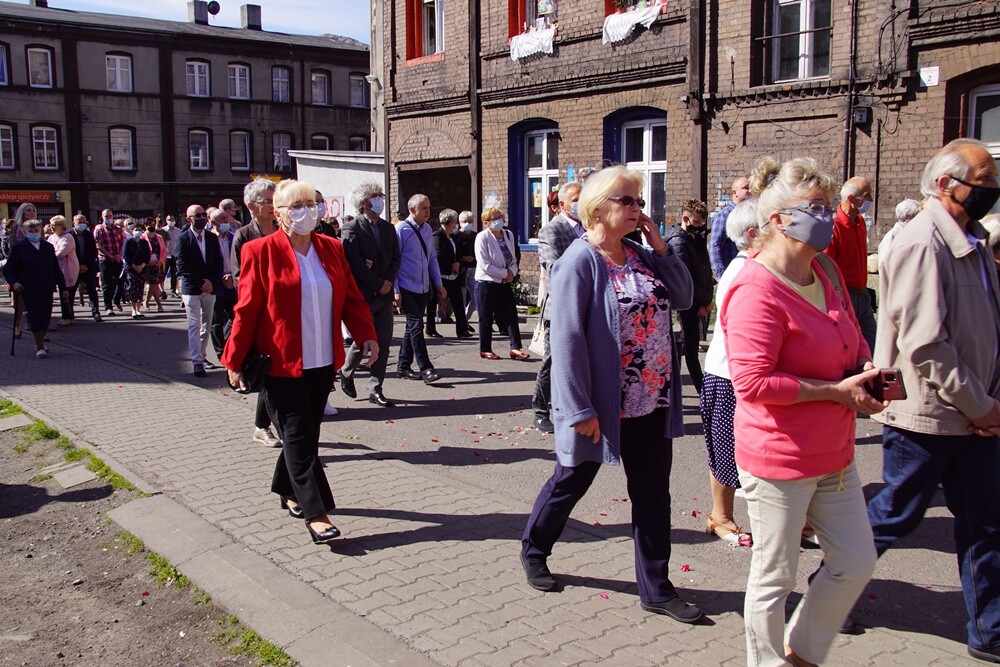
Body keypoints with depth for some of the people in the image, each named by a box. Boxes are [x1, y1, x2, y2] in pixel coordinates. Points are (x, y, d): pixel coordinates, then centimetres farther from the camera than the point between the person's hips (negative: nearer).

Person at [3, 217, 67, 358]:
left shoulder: (48, 247, 13)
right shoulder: (19, 248, 1)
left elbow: (56, 269, 17)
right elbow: (8, 269, 1)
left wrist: (63, 288, 14)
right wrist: (14, 282, -16)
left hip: (47, 290, 4)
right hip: (29, 290, -4)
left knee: (45, 318, 6)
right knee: (35, 318, -8)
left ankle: (40, 344, 23)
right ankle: (40, 347, -2)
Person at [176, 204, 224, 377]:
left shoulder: (213, 238, 9)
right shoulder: (183, 239, -4)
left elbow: (218, 263, 6)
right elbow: (182, 266, -10)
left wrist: (211, 282, -9)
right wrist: (200, 283, -14)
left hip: (210, 288, 5)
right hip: (191, 289, -5)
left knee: (206, 326, 10)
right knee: (194, 326, -8)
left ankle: (201, 356, 21)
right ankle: (197, 362, -8)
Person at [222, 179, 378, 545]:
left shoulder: (331, 248, 7)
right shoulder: (261, 251, -6)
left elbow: (352, 297, 10)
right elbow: (247, 309, -7)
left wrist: (366, 335, -3)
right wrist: (235, 360, -6)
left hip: (323, 363, 5)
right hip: (282, 364, -5)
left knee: (306, 433, 15)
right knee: (299, 438, -3)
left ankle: (288, 491, 35)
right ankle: (315, 513, -1)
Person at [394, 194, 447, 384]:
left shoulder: (427, 229, 10)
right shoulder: (401, 230, -11)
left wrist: (438, 284, 14)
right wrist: (395, 290, -14)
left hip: (424, 288, 7)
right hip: (407, 288, -7)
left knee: (413, 326, 12)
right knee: (416, 325, -11)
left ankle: (403, 367, 23)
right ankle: (426, 369, -9)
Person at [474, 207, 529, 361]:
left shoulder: (509, 234, 6)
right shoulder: (482, 237, -12)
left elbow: (513, 258, 13)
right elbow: (484, 264, -19)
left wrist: (512, 272, -7)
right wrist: (505, 273, -16)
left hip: (504, 283, 6)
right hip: (486, 283, -5)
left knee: (511, 315, 1)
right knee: (486, 318, 4)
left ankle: (515, 348, 3)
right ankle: (485, 349, 15)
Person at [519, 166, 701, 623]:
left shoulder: (641, 255, 7)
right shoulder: (580, 261, -15)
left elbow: (683, 297, 7)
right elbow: (568, 337, -19)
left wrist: (660, 248, -3)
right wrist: (580, 409, -22)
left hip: (652, 402, 6)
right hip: (602, 404, -6)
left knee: (652, 496, 10)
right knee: (571, 481, 13)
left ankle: (656, 589, 23)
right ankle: (534, 549, 39)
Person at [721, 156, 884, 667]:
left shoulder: (826, 272, 8)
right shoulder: (757, 291, -21)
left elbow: (853, 336, 23)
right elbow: (752, 383, -26)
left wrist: (866, 369, 2)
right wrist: (835, 390, -20)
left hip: (833, 453, 9)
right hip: (779, 458, -9)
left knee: (857, 564, 17)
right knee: (775, 576, 8)